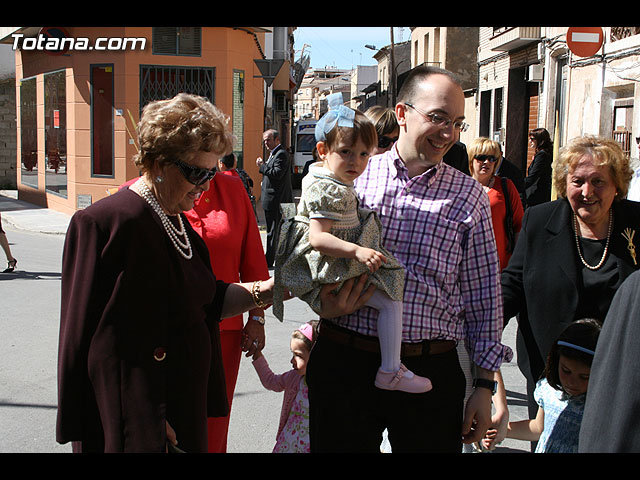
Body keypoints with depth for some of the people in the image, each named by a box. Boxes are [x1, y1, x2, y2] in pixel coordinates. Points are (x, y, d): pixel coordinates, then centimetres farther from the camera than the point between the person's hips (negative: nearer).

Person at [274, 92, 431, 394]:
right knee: (391, 302, -13)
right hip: (334, 270, -11)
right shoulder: (331, 191, -23)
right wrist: (357, 251, -39)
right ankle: (390, 372, -9)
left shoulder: (319, 178, 8)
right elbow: (317, 237, -31)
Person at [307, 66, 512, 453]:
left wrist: (485, 385, 4)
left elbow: (484, 294, 6)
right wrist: (325, 302, -10)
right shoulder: (353, 176, 3)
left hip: (432, 370, 1)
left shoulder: (470, 196, 5)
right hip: (343, 362, 0)